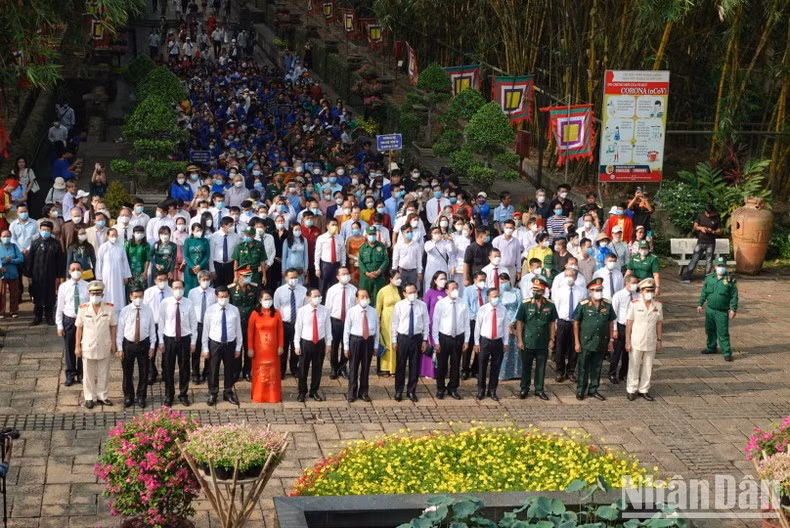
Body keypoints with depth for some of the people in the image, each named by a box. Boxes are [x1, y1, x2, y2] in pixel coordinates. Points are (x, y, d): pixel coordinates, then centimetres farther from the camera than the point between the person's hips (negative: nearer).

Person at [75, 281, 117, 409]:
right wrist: (77, 346, 0)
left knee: (103, 374, 11)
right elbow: (79, 328, -1)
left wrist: (113, 343, 2)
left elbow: (113, 326, 2)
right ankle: (89, 398, 20)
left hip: (104, 347, 1)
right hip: (88, 347, -1)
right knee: (88, 375, 8)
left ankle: (102, 396, 24)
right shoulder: (83, 309, -7)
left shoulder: (109, 308, -6)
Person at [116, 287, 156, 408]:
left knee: (143, 372, 10)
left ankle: (141, 397, 26)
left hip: (144, 344, 1)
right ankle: (128, 397, 27)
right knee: (127, 373, 10)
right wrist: (119, 348, -5)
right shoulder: (124, 311, -8)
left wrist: (152, 346, -1)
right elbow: (120, 331, -4)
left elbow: (152, 329, 1)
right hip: (128, 344, -1)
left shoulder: (148, 310, -4)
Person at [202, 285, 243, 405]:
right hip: (215, 344, -2)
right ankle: (212, 394, 23)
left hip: (230, 344, 2)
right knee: (213, 370, 7)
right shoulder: (210, 310, -7)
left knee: (230, 369, 14)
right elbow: (205, 330, -3)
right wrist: (205, 348, -4)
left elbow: (238, 329, 3)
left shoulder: (234, 310, -2)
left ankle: (228, 393, 32)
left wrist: (238, 347, 3)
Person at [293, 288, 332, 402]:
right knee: (303, 369, 7)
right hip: (306, 343, -2)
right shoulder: (302, 311, -10)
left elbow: (328, 327, 3)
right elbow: (298, 328, -4)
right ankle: (302, 392, 24)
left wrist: (328, 344, 4)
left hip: (320, 343, 2)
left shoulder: (324, 311, -4)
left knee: (317, 368, 12)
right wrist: (297, 345, -4)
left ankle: (314, 391, 29)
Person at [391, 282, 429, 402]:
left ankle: (411, 391, 22)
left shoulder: (422, 305, -2)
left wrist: (425, 340, 0)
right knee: (400, 365, 6)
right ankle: (398, 391, 18)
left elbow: (426, 323, 3)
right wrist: (394, 340, -1)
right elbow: (395, 323, 0)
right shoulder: (399, 305, -4)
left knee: (415, 365, 8)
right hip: (402, 338, -1)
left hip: (417, 338, 1)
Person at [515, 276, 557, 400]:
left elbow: (552, 323, 7)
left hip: (543, 343, 1)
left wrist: (552, 339, 2)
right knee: (526, 367, 8)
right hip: (527, 343, -1)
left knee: (541, 367, 10)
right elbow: (519, 322, -3)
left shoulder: (550, 305, 0)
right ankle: (524, 389, 21)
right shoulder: (525, 304, -4)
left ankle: (539, 389, 21)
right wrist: (519, 340, -7)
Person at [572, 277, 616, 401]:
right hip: (586, 343, -3)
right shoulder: (583, 305, -7)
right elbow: (576, 323, -4)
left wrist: (611, 340, 7)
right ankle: (580, 390, 15)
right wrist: (577, 342, -7)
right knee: (583, 368, 4)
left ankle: (593, 390, 24)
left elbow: (611, 322, 10)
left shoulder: (607, 305, 2)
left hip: (601, 343, 3)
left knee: (597, 368, 12)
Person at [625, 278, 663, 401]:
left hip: (651, 343, 3)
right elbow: (629, 324, -6)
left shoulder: (658, 306, 1)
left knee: (648, 367, 10)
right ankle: (632, 390, 16)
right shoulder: (634, 305, -8)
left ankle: (644, 390, 21)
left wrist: (659, 340, 6)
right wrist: (628, 342, -7)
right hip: (636, 342, -3)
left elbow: (659, 324, 9)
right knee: (634, 367, 5)